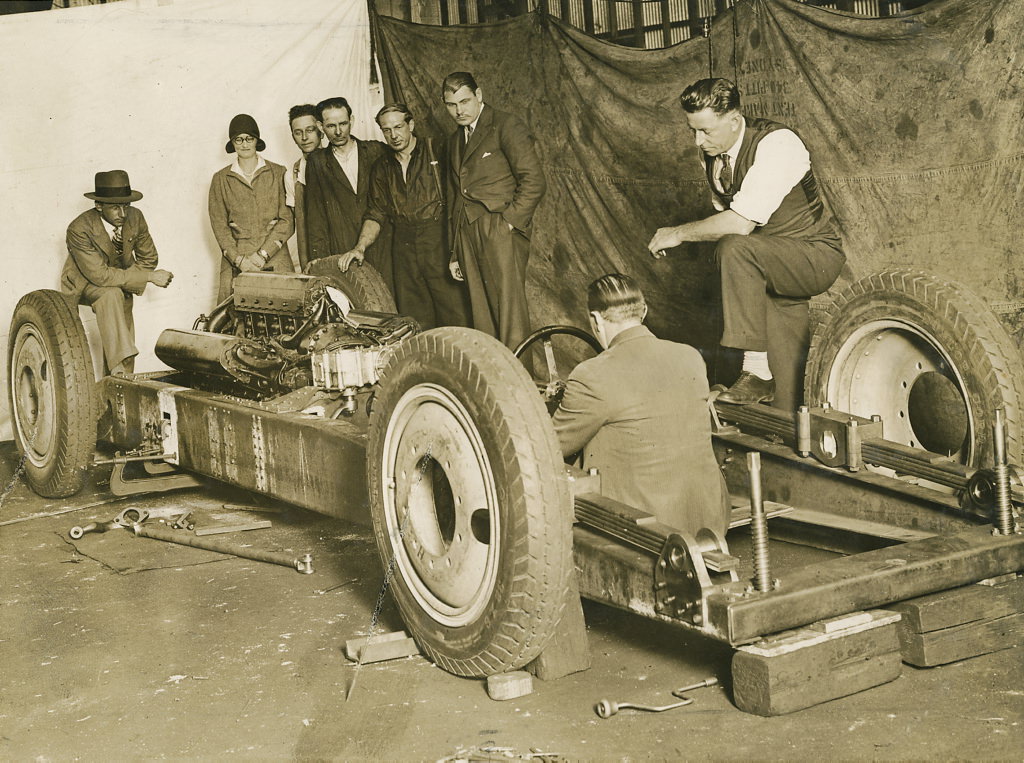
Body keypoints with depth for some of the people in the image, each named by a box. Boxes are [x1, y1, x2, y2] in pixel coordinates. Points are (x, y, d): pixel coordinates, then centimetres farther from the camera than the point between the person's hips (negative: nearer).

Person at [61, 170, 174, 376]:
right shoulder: (79, 229, -30)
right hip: (84, 284, -6)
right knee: (111, 295, -36)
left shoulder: (135, 217, -15)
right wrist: (150, 277, -36)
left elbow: (148, 259, -1)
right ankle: (118, 368, -41)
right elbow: (100, 275, -35)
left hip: (120, 283, 6)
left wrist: (123, 279, -18)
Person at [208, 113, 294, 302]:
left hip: (275, 259, 0)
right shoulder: (220, 179, 11)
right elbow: (219, 225, 6)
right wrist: (239, 259, -8)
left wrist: (263, 254, -9)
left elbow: (287, 221, 2)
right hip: (236, 264, 1)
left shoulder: (278, 173, 8)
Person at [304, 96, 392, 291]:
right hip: (341, 256, 0)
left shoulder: (376, 151, 9)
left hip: (381, 250, 0)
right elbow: (315, 217, 8)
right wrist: (319, 260, 0)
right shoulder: (317, 163, 10)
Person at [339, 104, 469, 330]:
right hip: (404, 249, 4)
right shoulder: (382, 168, 16)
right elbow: (376, 215, 16)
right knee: (415, 323, 3)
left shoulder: (436, 151, 2)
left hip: (440, 243, -4)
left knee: (455, 317, -9)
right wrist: (360, 247, -1)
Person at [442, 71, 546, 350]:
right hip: (467, 235, 7)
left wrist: (509, 221, -14)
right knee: (482, 319, 2)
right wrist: (455, 253, 22)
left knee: (510, 314, -11)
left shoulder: (506, 126, -2)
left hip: (501, 232, -7)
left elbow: (534, 181, -9)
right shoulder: (455, 139, 22)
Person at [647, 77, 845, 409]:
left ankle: (757, 369, -30)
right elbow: (725, 216, 14)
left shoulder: (777, 143, -24)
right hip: (775, 268, 8)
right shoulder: (712, 153, 0)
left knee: (735, 249, -33)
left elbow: (741, 223, -32)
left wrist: (679, 233, -22)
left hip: (816, 257, -8)